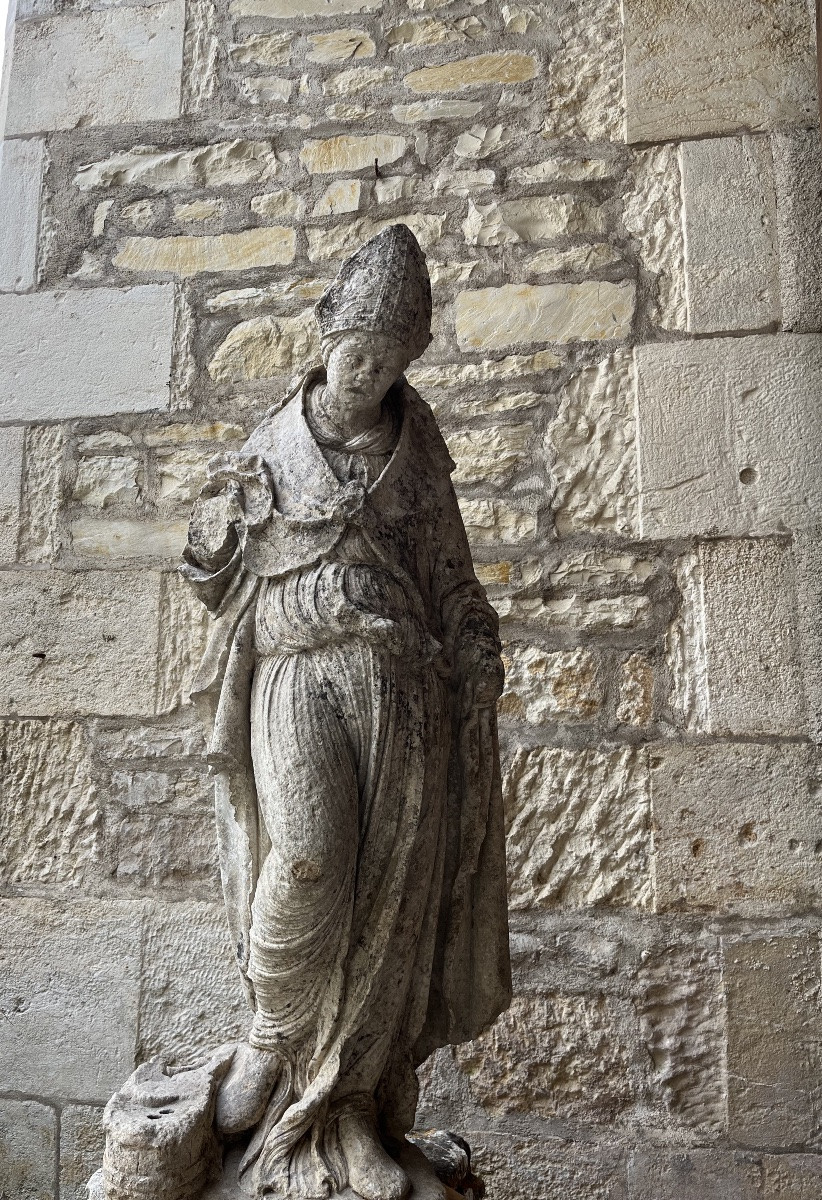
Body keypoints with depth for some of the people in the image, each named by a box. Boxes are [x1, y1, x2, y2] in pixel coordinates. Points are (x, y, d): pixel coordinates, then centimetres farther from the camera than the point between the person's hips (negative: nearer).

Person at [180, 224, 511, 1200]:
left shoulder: (416, 444, 12)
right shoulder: (269, 447, 10)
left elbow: (447, 570, 13)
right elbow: (214, 570, 15)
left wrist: (478, 660, 3)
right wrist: (224, 510, -2)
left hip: (396, 685, 1)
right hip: (296, 675, -1)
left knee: (387, 888, -1)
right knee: (306, 855, -21)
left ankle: (351, 1106, 16)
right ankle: (268, 1034, 9)